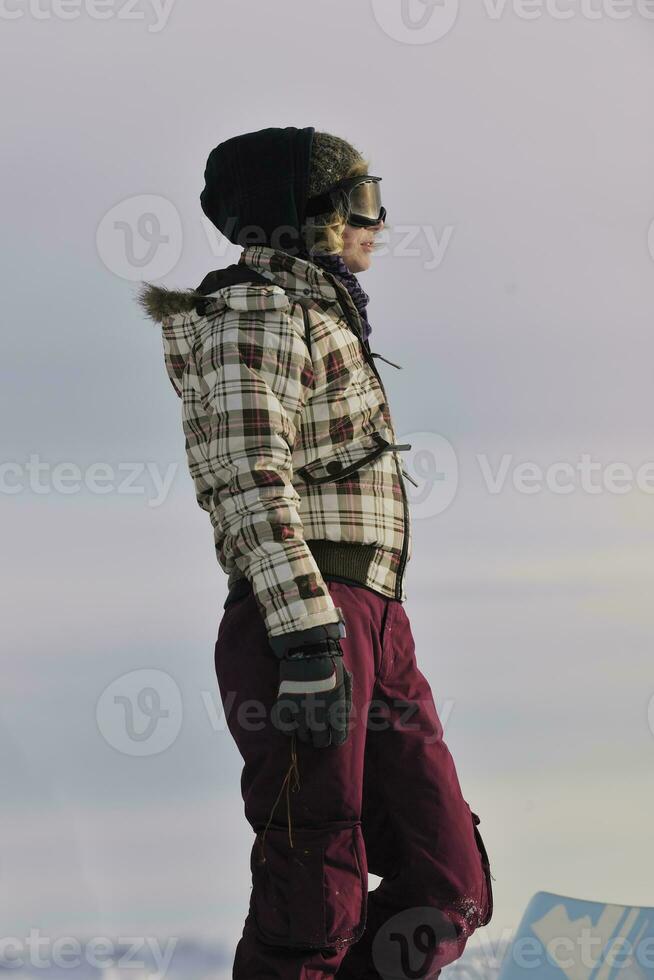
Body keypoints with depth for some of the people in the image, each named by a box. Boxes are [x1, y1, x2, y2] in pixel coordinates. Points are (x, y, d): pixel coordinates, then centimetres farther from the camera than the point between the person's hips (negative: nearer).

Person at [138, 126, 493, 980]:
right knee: (314, 903, -10)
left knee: (449, 886, 4)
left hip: (373, 627, 10)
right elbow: (253, 481, -16)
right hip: (298, 626, -10)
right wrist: (308, 639, -25)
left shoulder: (317, 317, 27)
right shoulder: (255, 313, -3)